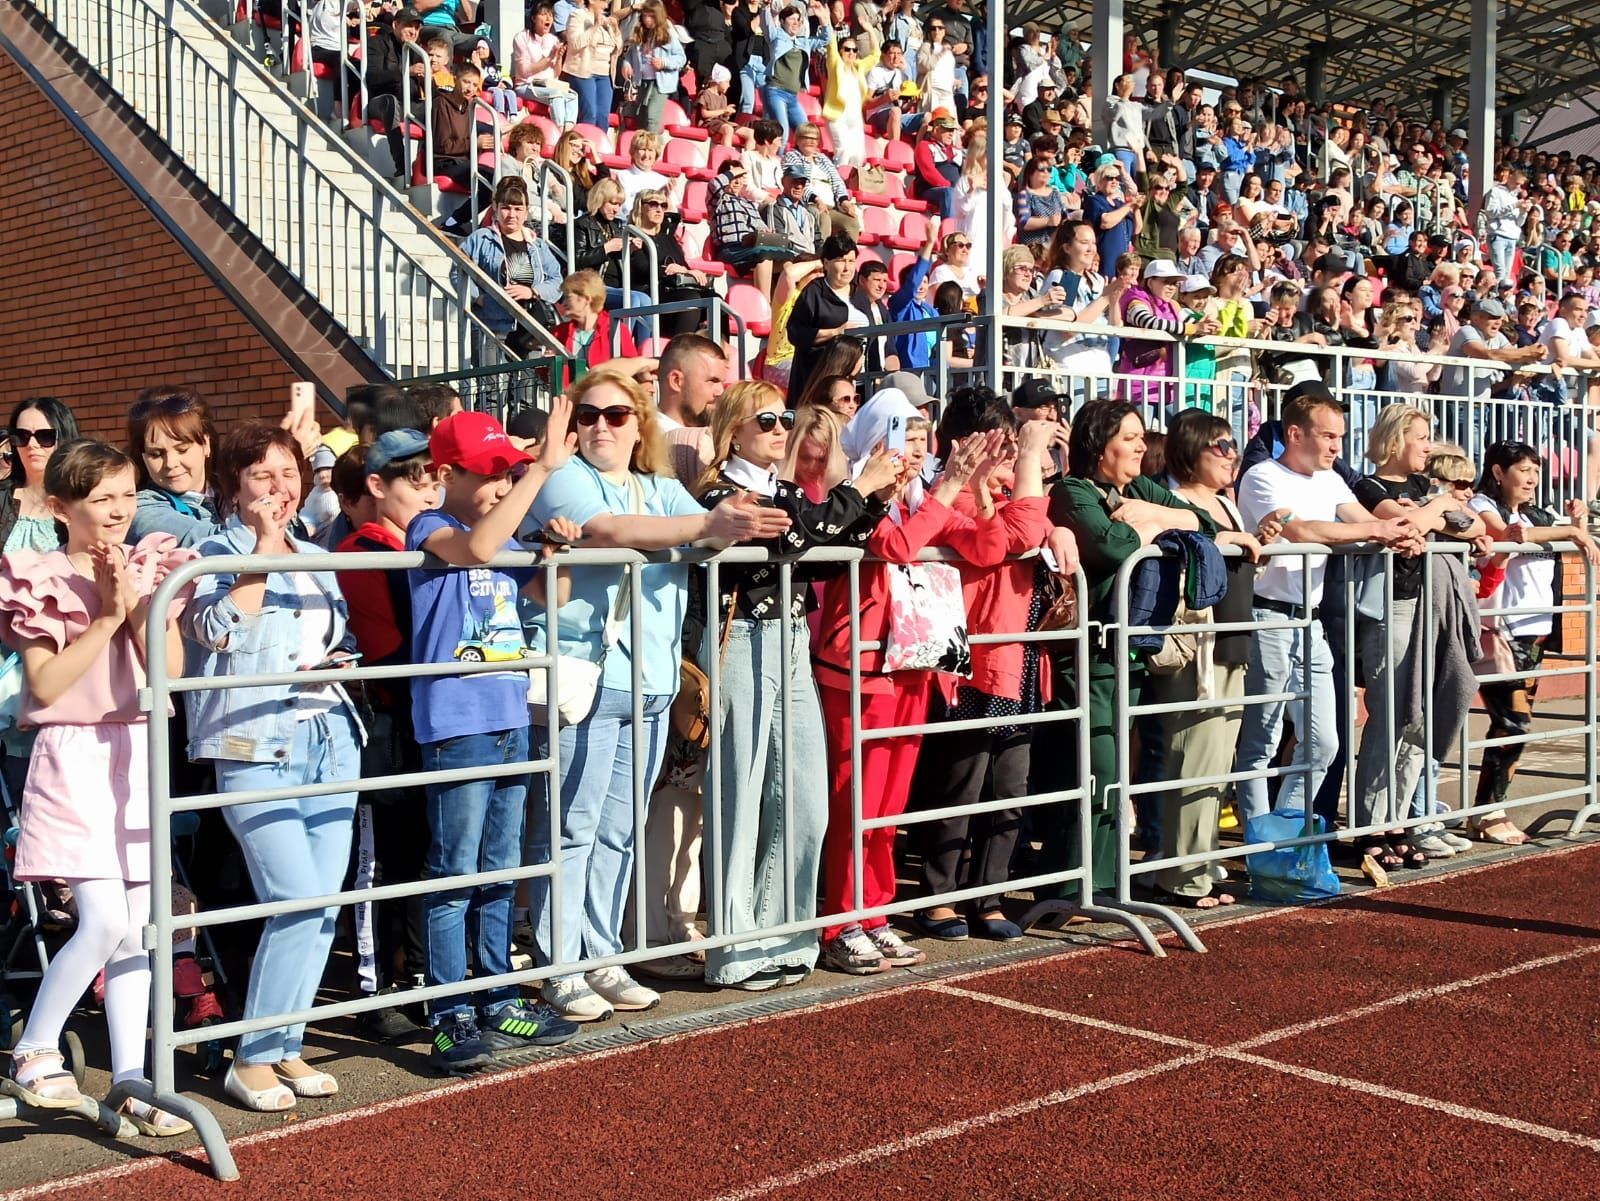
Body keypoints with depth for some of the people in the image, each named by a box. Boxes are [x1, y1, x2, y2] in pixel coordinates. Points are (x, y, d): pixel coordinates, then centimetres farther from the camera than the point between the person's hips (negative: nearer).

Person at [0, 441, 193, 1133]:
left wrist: (138, 603, -10)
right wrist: (107, 616, -13)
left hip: (140, 755, 4)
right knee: (104, 919, -15)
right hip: (73, 758, -4)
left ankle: (128, 1079, 13)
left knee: (138, 926, 5)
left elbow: (171, 670, 0)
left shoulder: (151, 572, 9)